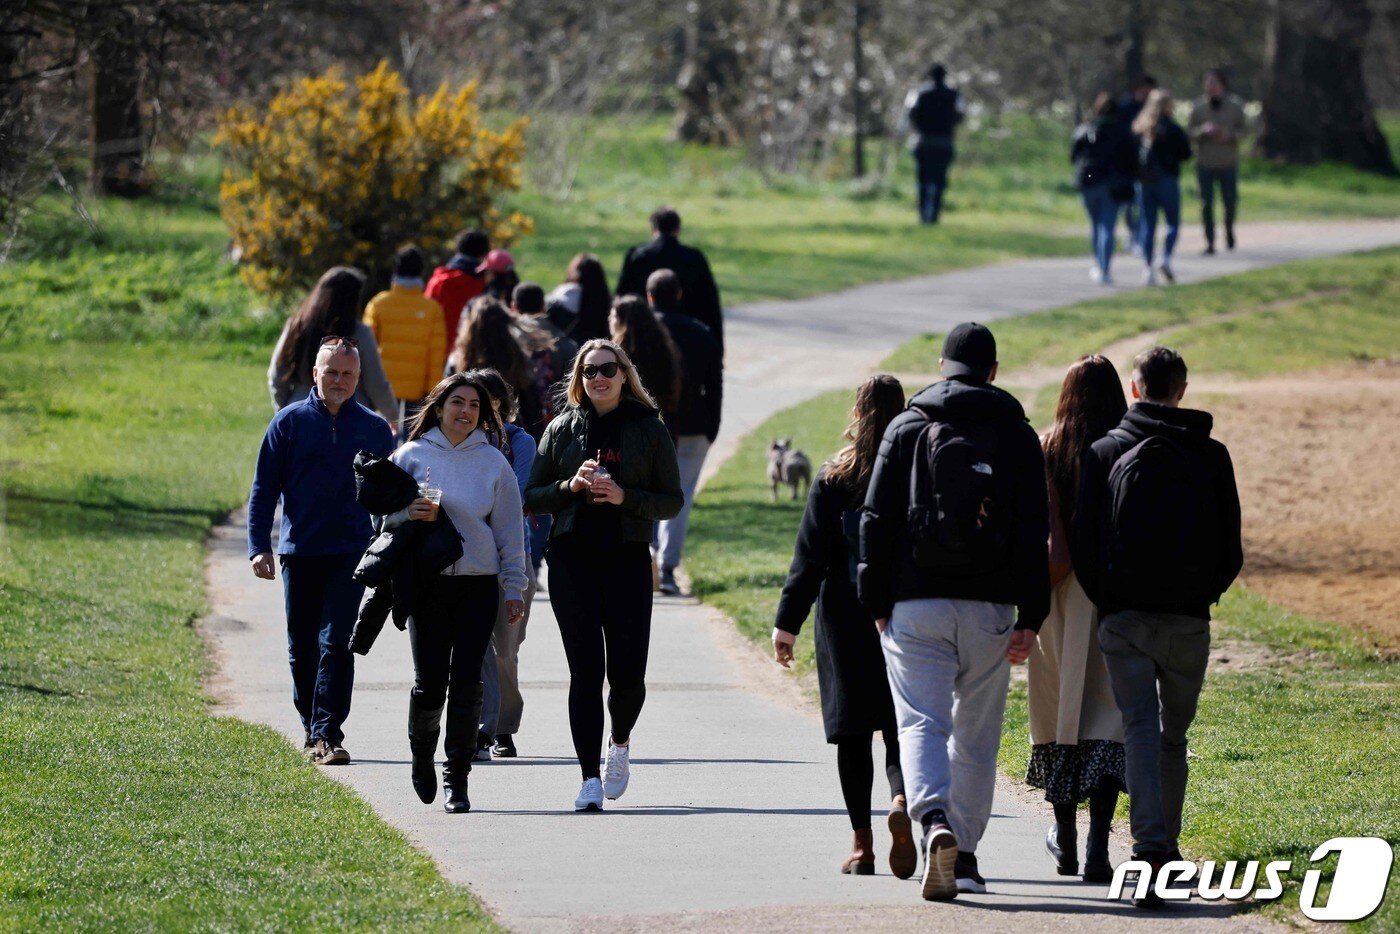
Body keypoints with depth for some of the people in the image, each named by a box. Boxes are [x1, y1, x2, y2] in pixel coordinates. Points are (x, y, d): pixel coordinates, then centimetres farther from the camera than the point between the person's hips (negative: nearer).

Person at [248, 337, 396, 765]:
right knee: (302, 647, 9)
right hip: (299, 551, 1)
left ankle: (327, 734, -13)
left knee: (336, 643, -11)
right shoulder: (290, 421, 3)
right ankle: (311, 726, 26)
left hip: (351, 553, -1)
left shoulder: (374, 429, 6)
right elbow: (264, 488, 4)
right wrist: (259, 547, -5)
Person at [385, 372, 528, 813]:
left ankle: (456, 778, 2)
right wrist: (412, 514, -13)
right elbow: (386, 515, 9)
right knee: (430, 683, -3)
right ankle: (422, 752, 26)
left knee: (467, 682, -5)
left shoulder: (492, 462, 8)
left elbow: (509, 530, 11)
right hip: (427, 584, -1)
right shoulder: (411, 456, 5)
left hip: (479, 587, 1)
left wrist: (514, 589, 8)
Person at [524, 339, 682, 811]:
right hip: (572, 560, 0)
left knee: (627, 673, -4)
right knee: (585, 670, -7)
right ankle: (590, 778, -7)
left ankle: (620, 742, 28)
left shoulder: (649, 430, 5)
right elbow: (533, 497, 10)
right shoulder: (562, 429, 8)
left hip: (627, 560, 0)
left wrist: (624, 496, -12)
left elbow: (672, 502, 4)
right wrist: (571, 486, -9)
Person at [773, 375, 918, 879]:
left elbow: (809, 557, -4)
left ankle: (862, 844, 5)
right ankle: (902, 800, -24)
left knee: (853, 731, 6)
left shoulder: (833, 478, -3)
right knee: (901, 725, 6)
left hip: (845, 620, 0)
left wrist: (787, 623, -1)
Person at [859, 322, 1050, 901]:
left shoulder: (907, 429, 3)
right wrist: (1029, 619, -1)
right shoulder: (1017, 435, 4)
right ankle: (965, 854, 16)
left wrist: (877, 606, 6)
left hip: (916, 606, -1)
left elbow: (877, 522, 0)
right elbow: (1033, 533, -1)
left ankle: (935, 821, -29)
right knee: (976, 733, 12)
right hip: (989, 608, 1)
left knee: (921, 722, -5)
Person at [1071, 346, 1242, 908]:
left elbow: (1083, 544, 0)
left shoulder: (1104, 453, 1)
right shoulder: (1210, 456, 2)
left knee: (1141, 729, -6)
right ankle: (1165, 845, 22)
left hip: (1123, 617, -1)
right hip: (1188, 619, 1)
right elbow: (1231, 550, 3)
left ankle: (1151, 847, -24)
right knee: (1174, 734, 16)